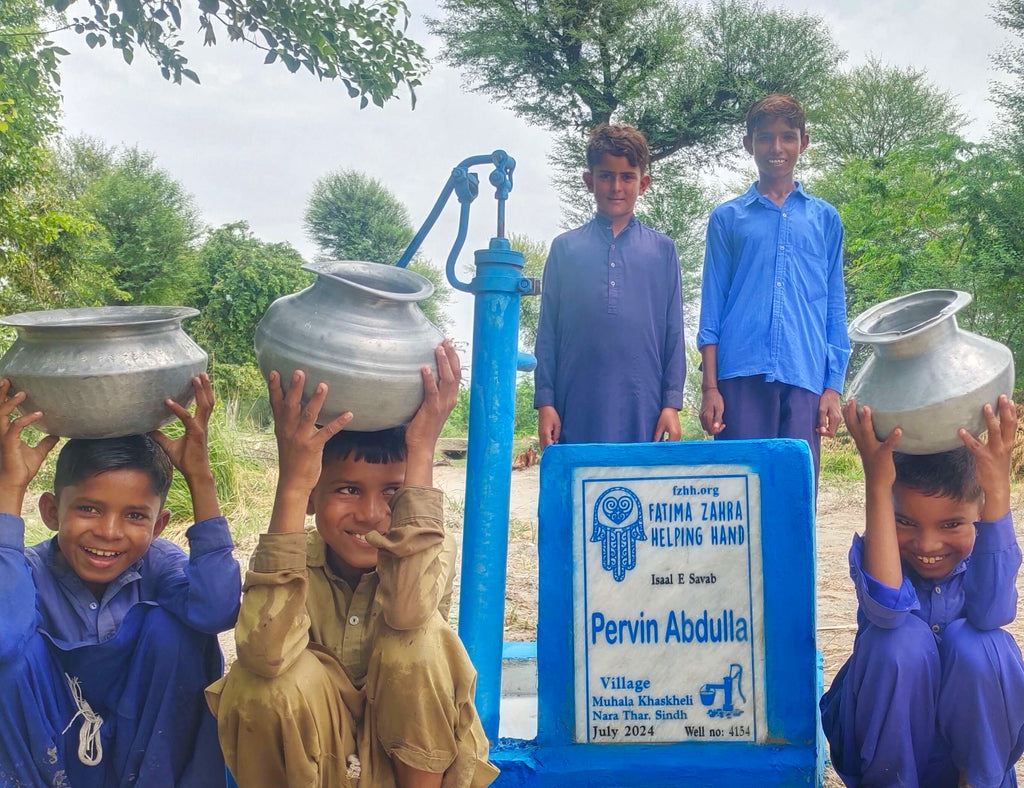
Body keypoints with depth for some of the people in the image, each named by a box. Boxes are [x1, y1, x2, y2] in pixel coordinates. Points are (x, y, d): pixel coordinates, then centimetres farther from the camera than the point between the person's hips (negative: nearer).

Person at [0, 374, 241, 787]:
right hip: (44, 750, -1)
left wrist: (200, 478, -34)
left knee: (170, 622, -24)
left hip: (141, 748, 2)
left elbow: (216, 611, -36)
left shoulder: (157, 563, -14)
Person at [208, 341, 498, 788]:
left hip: (409, 748, 1)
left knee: (419, 638, -28)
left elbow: (406, 610, -41)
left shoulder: (430, 552, -15)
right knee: (275, 680, -31)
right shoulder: (297, 561, -16)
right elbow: (266, 654, -40)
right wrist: (292, 482, -43)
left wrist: (421, 451, -41)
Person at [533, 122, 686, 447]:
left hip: (642, 408, 0)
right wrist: (545, 402, 2)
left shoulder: (663, 250, 11)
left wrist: (672, 404, 3)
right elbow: (548, 332, 9)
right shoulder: (564, 248, 11)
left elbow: (674, 334, 9)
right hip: (577, 409, 0)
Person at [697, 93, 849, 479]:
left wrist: (833, 387, 6)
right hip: (742, 374, -1)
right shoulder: (727, 217, 12)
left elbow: (835, 309, 14)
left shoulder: (825, 218, 16)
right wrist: (709, 386, 0)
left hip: (804, 375, 1)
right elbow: (712, 306, 8)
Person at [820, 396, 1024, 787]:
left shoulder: (989, 550, -12)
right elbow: (889, 607, -41)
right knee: (902, 639, -31)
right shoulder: (874, 551, -17)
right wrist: (877, 485, -47)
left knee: (974, 643, -29)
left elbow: (993, 613, -36)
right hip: (887, 736, -1)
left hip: (969, 729, 1)